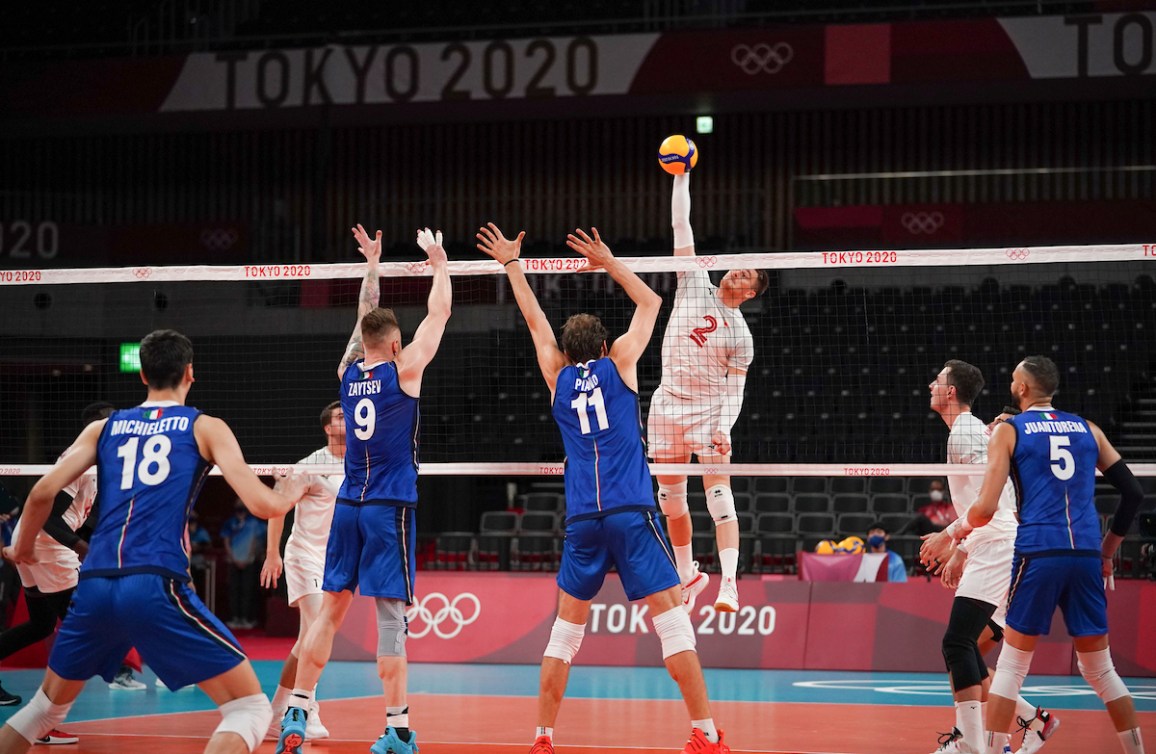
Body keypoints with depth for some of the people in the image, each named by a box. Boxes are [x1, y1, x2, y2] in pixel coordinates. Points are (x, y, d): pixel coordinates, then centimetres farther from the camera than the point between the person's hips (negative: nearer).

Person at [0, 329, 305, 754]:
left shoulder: (104, 428, 18)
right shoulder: (206, 428, 10)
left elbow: (43, 492, 8)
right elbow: (261, 504, 1)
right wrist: (290, 496, 23)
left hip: (94, 586, 5)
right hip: (156, 586, -5)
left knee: (48, 706, 27)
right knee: (250, 708, 0)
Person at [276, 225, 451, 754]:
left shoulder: (348, 372, 7)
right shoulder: (403, 370, -5)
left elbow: (366, 320, 24)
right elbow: (438, 314, 3)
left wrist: (372, 264, 33)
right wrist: (439, 263, 16)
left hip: (348, 505, 5)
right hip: (390, 506, -5)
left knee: (331, 608, 9)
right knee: (389, 612, -7)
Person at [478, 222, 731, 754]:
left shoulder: (559, 378, 13)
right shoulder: (618, 365, 7)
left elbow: (535, 320, 27)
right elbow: (651, 304, 20)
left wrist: (512, 265, 36)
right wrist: (609, 264, 24)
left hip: (582, 520, 3)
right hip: (631, 512, -3)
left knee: (566, 629, 11)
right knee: (672, 620, -5)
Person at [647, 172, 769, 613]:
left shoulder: (740, 334, -2)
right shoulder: (695, 284, 5)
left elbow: (735, 389, -3)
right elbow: (680, 225, 3)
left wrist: (724, 427, -19)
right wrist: (681, 176, -3)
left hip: (708, 410, -4)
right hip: (668, 404, 4)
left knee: (718, 492, -15)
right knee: (671, 498, 7)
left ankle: (729, 583, -23)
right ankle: (687, 576, 22)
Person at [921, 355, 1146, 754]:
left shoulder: (1008, 431, 3)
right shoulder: (1087, 429, 15)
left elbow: (986, 508, -6)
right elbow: (1133, 492, 13)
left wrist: (950, 534, 12)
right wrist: (1107, 550, 23)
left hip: (1038, 554, -3)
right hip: (1087, 556, 3)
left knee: (1011, 667, 4)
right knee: (1099, 668, 14)